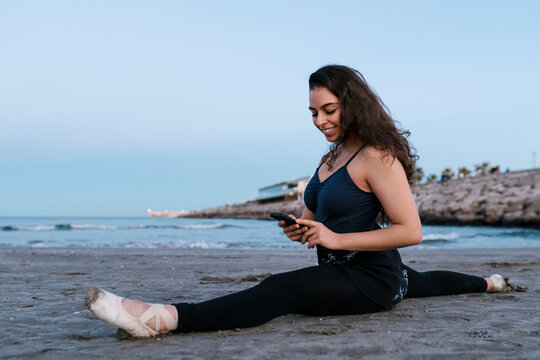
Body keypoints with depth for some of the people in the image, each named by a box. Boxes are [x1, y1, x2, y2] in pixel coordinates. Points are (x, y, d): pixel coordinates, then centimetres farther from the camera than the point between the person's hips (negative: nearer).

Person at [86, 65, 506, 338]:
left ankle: (168, 317, -51)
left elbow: (411, 231, -22)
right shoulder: (331, 157, 10)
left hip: (370, 276, -10)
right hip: (340, 268, 10)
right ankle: (485, 283, 65)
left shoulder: (376, 157, -17)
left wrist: (336, 239, -24)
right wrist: (301, 231, -9)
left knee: (278, 290, -32)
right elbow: (314, 215, 17)